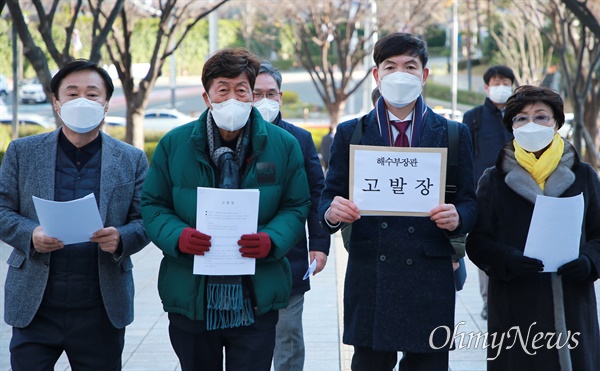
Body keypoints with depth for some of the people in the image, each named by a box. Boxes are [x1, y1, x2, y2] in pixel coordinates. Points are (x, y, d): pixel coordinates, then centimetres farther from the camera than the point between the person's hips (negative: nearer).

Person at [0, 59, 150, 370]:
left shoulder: (132, 160, 5)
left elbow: (144, 220, 4)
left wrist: (121, 239, -18)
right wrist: (30, 235, -17)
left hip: (102, 309, 0)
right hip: (35, 306, 0)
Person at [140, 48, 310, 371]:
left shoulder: (284, 145, 1)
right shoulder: (174, 145, 2)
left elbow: (296, 207, 4)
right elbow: (152, 205, 4)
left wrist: (272, 240, -17)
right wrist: (177, 236, -17)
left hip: (256, 303, -1)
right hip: (190, 299, 1)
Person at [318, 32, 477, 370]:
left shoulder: (454, 135, 8)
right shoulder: (350, 133, 10)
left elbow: (469, 203, 7)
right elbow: (329, 197, 9)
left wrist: (457, 218, -17)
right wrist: (333, 212, -15)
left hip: (429, 279, 0)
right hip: (369, 276, 0)